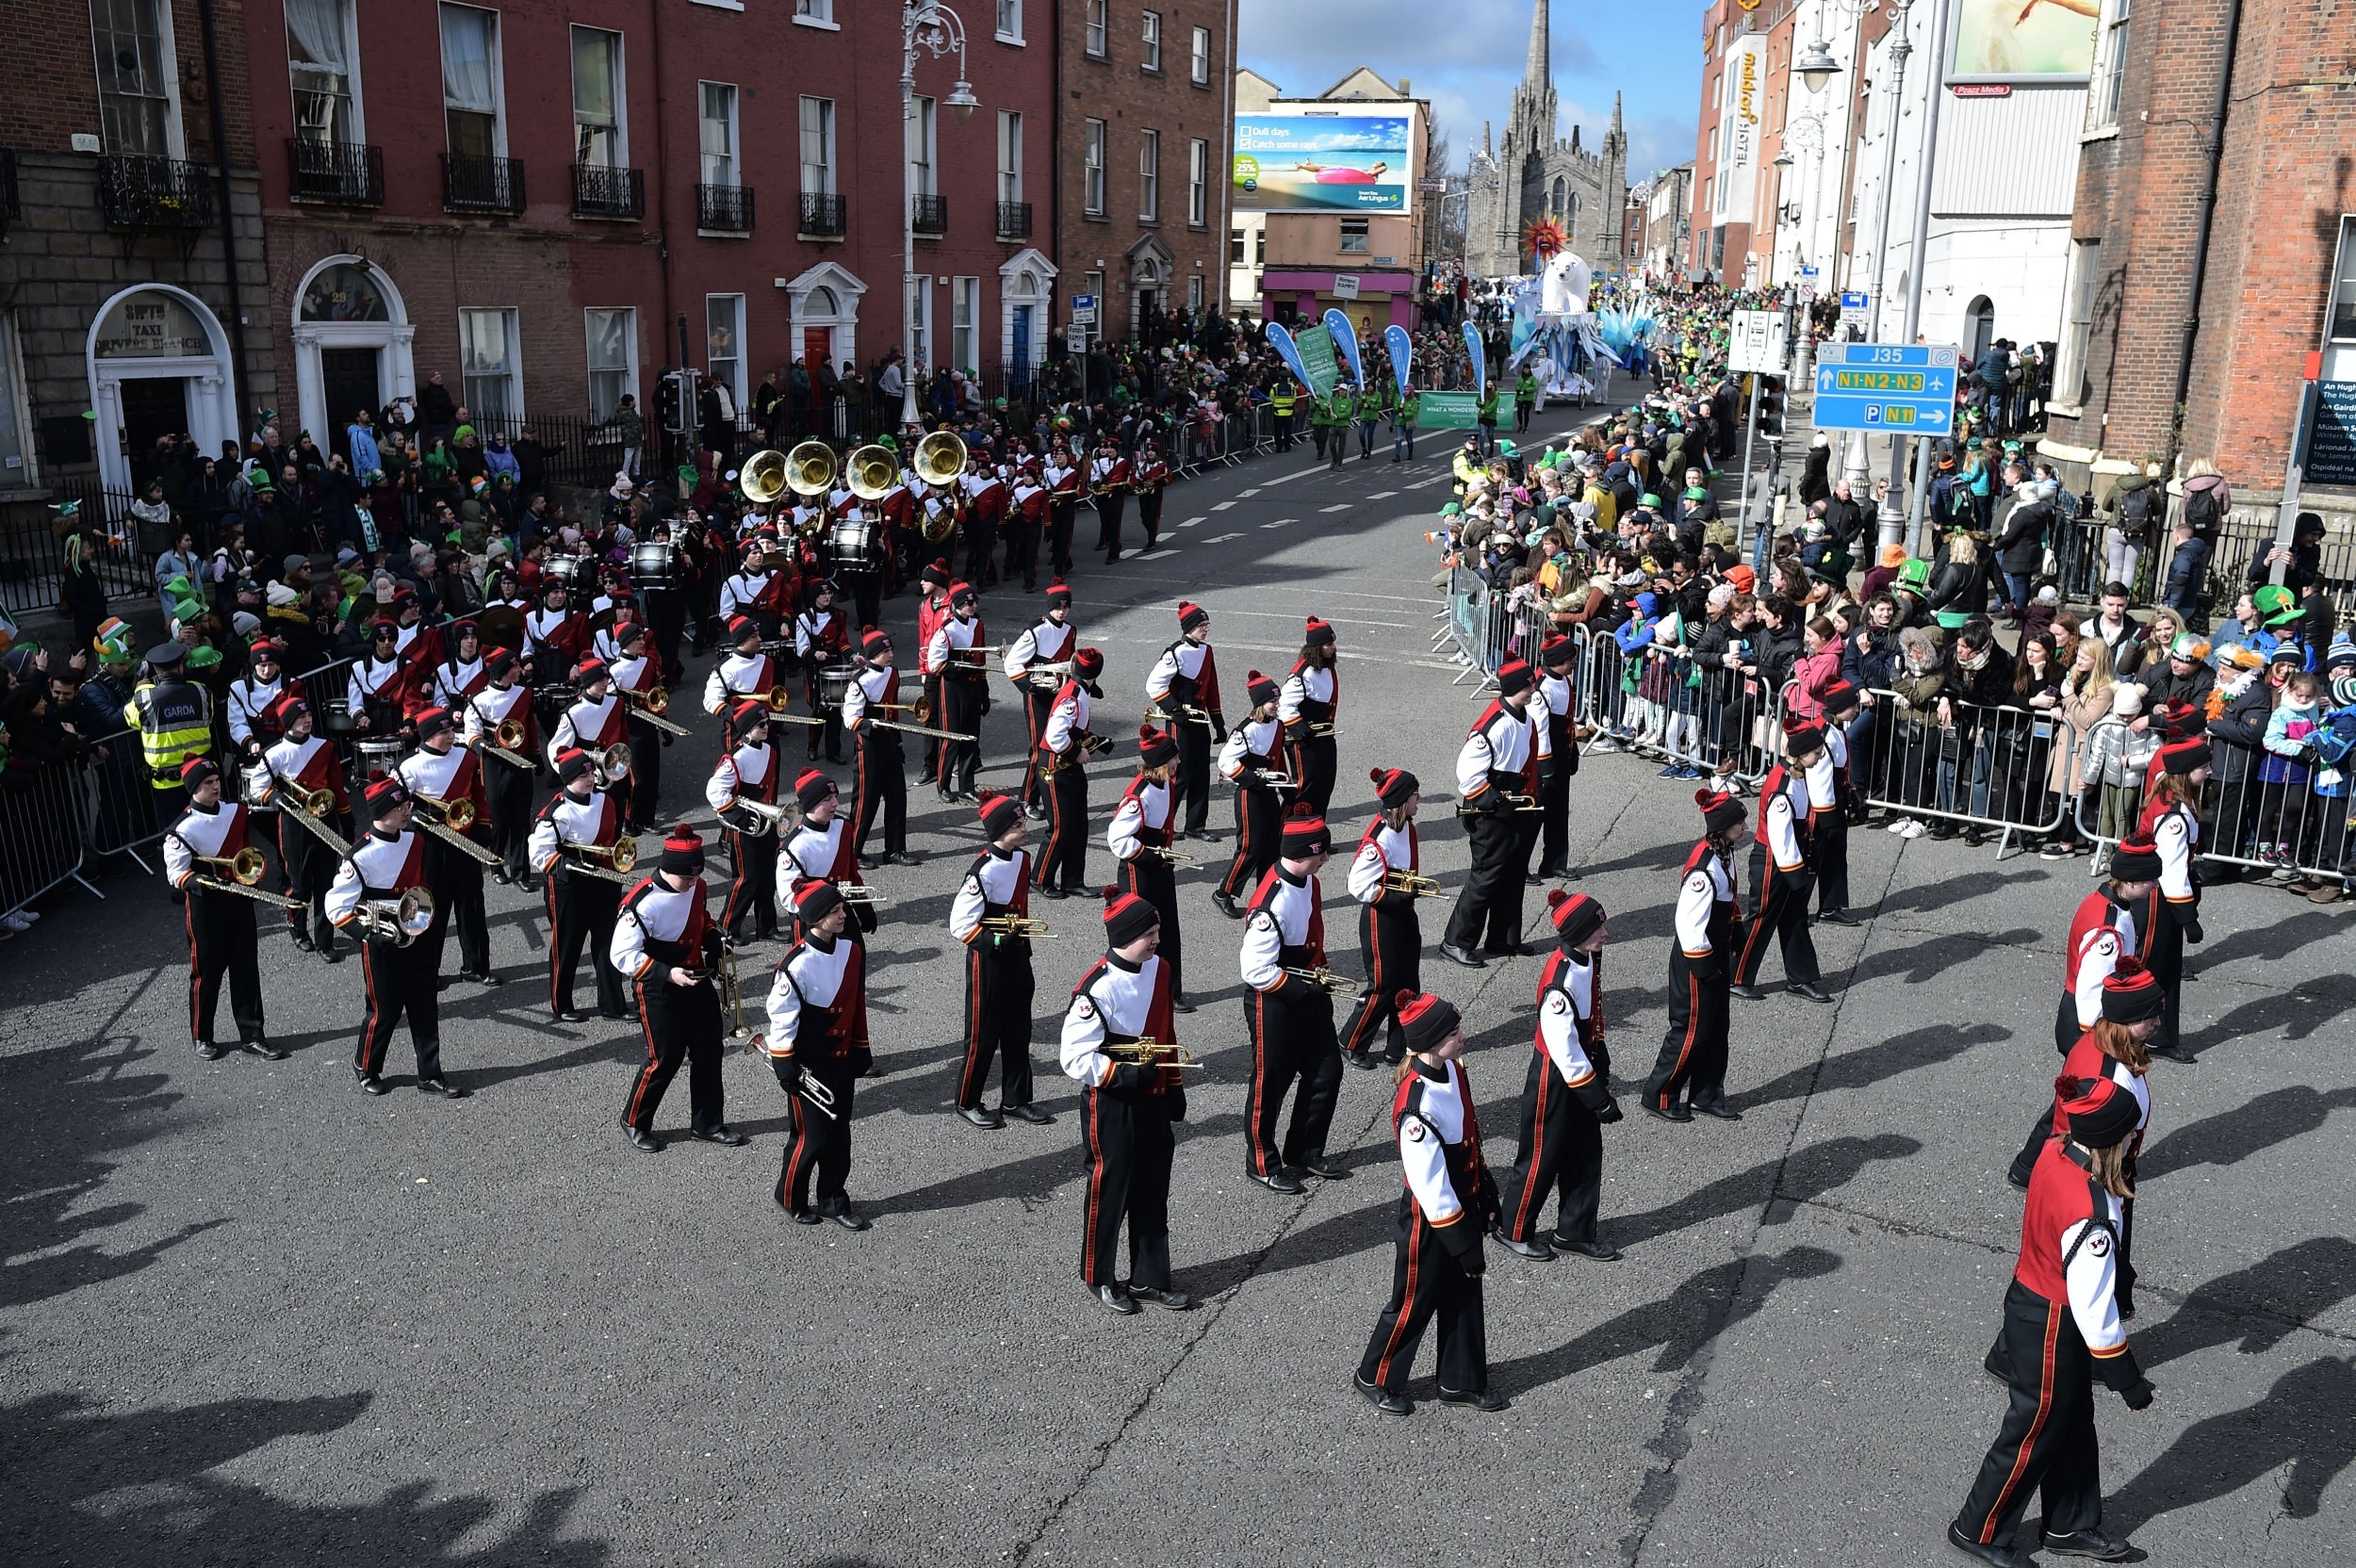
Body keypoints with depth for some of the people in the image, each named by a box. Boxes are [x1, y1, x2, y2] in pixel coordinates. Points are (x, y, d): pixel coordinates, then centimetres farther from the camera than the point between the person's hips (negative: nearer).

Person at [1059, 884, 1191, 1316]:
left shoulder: (1159, 969, 0)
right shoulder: (1098, 988, -23)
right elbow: (1075, 1058, -21)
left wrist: (1174, 1086, 16)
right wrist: (1126, 1074, -26)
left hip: (1153, 1102, 7)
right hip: (1111, 1107, -7)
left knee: (1153, 1192, 15)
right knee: (1110, 1189, 9)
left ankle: (1150, 1277, 31)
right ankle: (1099, 1277, 29)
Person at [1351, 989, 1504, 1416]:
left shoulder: (1452, 1069, -7)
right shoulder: (1417, 1110, -34)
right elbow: (1432, 1191, -27)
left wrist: (1486, 1194, 15)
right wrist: (1464, 1245, -19)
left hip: (1463, 1208, 8)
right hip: (1429, 1224, -8)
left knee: (1464, 1296, 21)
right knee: (1414, 1303, 12)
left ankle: (1461, 1380, 40)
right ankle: (1375, 1379, 34)